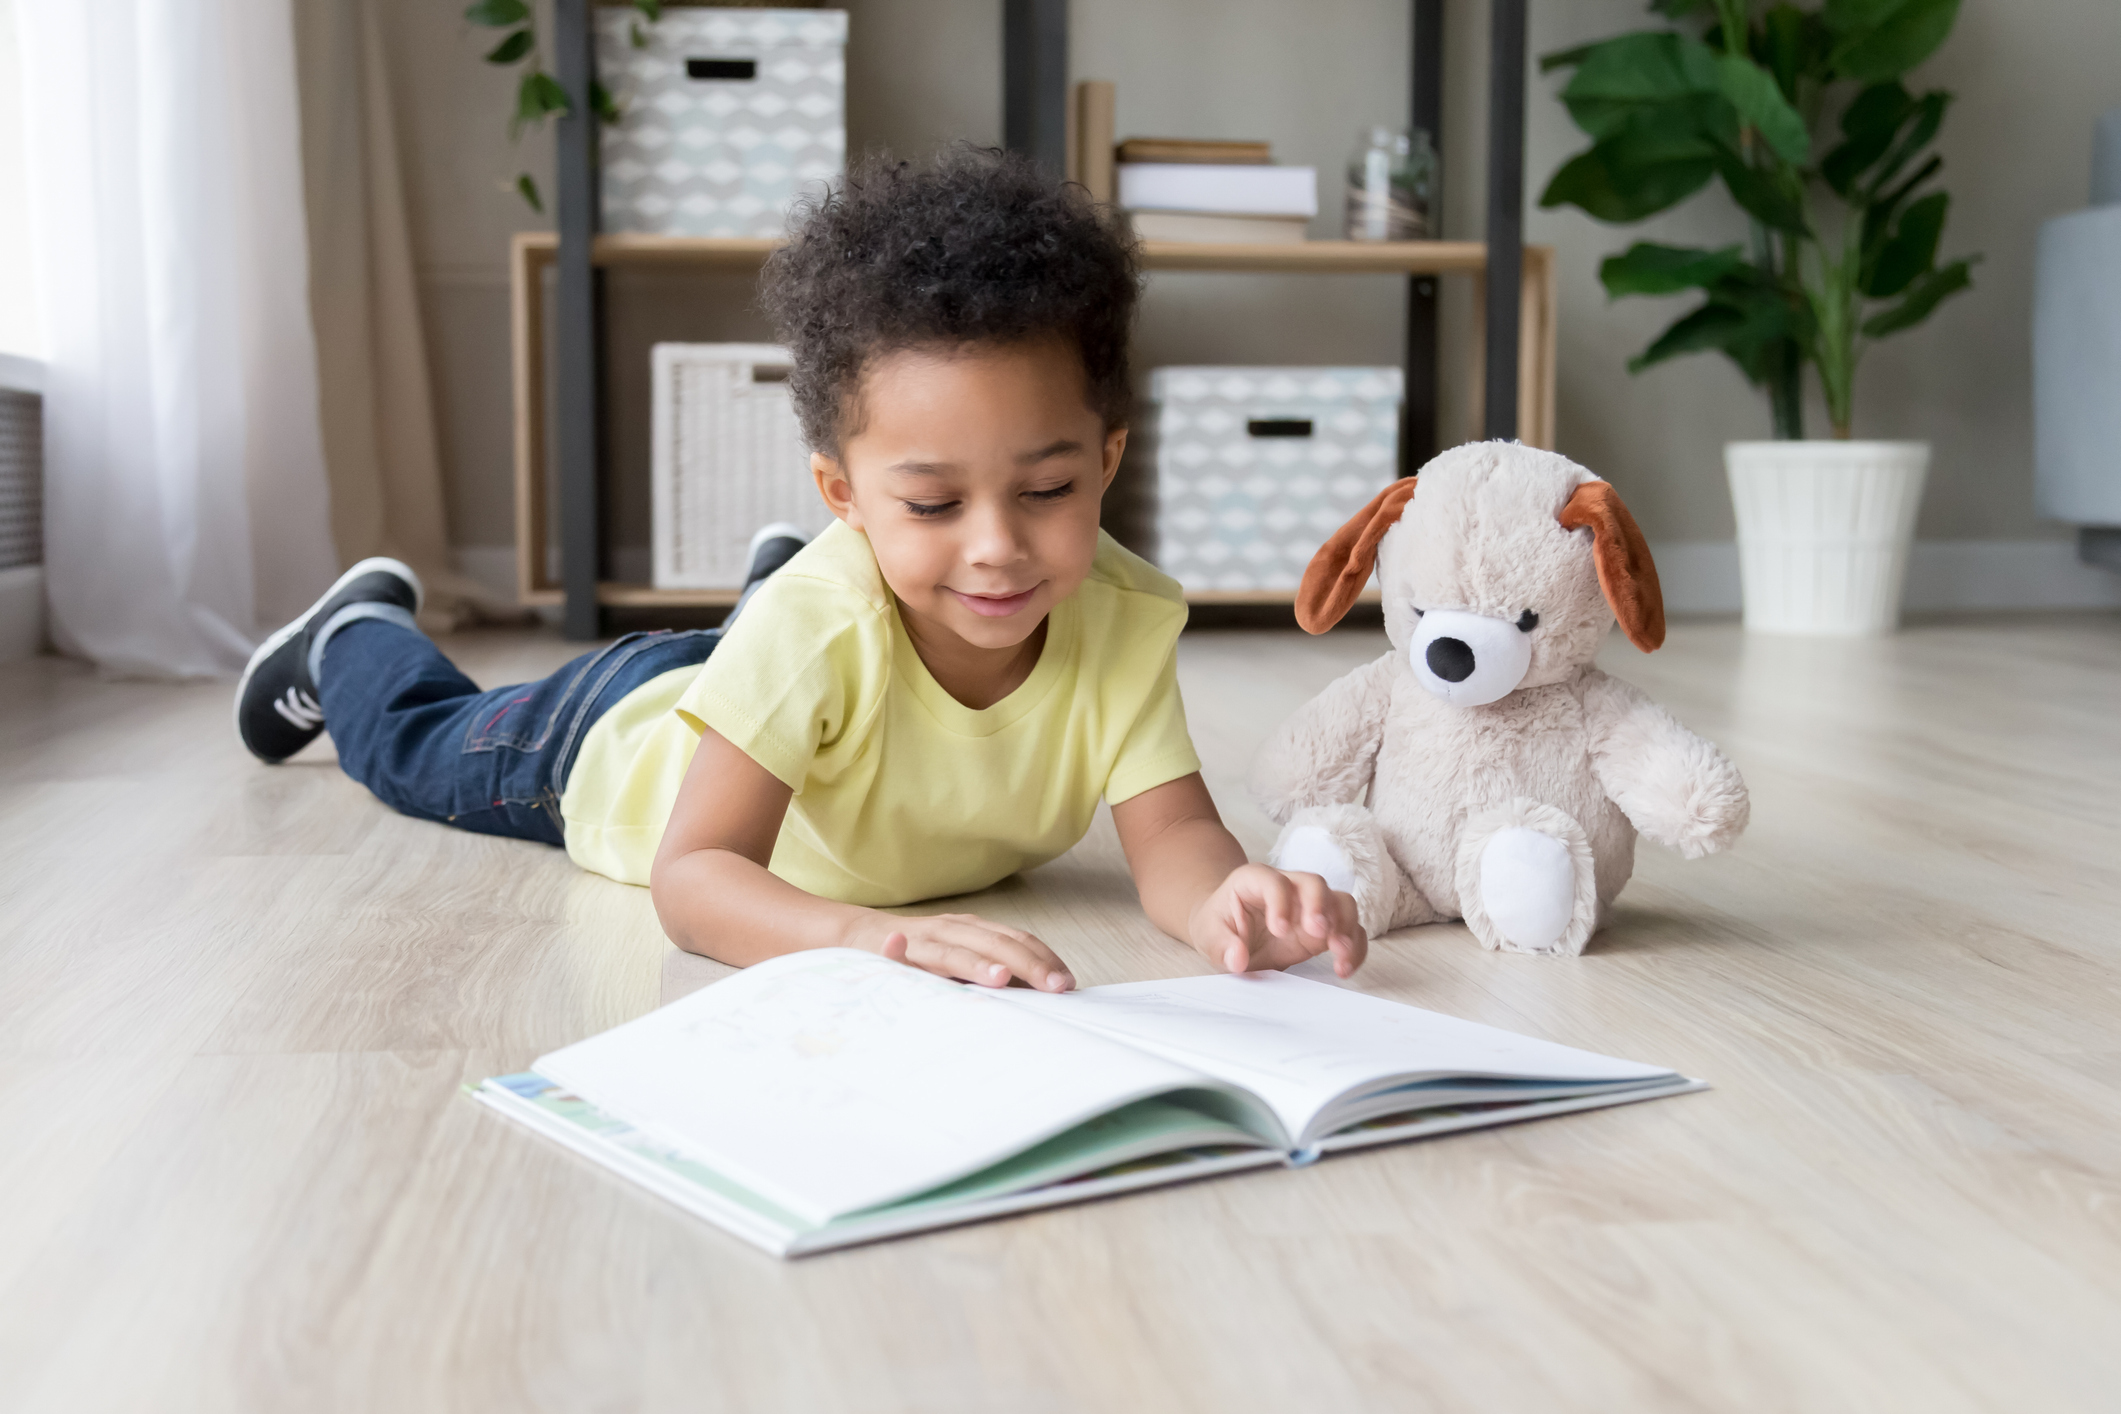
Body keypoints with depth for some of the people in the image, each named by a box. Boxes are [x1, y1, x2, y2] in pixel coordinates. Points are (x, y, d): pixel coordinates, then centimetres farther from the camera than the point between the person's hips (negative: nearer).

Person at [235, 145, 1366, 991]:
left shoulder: (1126, 619, -36)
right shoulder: (821, 619, -47)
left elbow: (1172, 831, -39)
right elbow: (692, 874, -49)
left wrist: (1222, 903, -64)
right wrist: (866, 930, -70)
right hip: (622, 742, -2)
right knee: (418, 750, 29)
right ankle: (360, 633, 54)